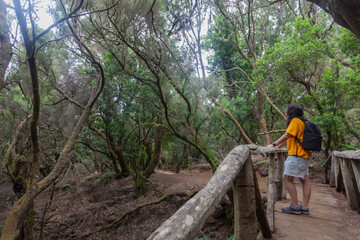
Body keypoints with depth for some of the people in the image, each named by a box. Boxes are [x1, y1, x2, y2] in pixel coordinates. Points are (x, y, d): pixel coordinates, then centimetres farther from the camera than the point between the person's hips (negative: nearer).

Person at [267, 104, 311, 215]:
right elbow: (288, 138, 23)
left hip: (297, 155, -10)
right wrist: (278, 146, 22)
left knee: (287, 178, -7)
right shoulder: (301, 122, 22)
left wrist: (274, 144, -14)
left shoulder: (295, 121, -8)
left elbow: (287, 135, -17)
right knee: (304, 180, 8)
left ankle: (295, 206, -5)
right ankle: (305, 207, 12)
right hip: (304, 155, 10)